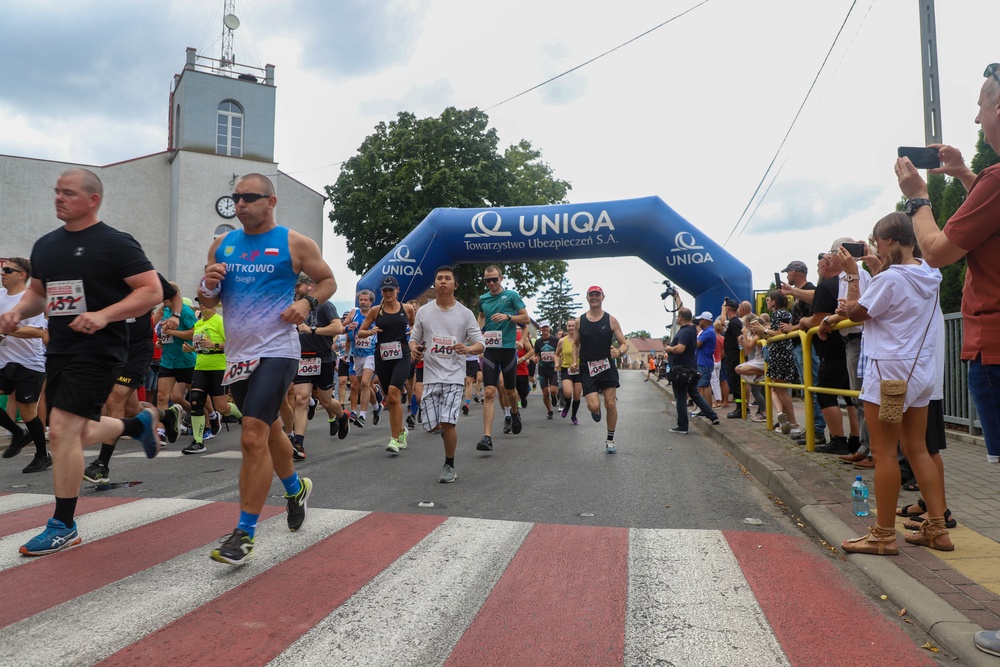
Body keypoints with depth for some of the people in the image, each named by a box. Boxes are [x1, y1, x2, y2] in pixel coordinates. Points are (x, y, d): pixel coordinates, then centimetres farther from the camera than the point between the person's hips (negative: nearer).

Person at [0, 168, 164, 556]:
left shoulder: (115, 244, -10)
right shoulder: (45, 245, 12)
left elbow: (152, 291, -15)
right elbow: (37, 291, 23)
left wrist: (104, 315, -26)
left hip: (97, 351, -8)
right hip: (59, 350, 8)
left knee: (62, 430, -12)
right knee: (73, 434, 16)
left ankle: (64, 527, 2)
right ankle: (140, 423, 42)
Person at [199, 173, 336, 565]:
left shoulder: (294, 244, -3)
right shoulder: (222, 246, 11)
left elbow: (328, 280, 6)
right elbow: (208, 303, 15)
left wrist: (307, 303, -13)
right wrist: (209, 287, -7)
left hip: (276, 352, -6)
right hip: (237, 355, 6)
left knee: (253, 437, -13)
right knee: (268, 430, 20)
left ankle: (245, 534, -3)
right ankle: (296, 488, 46)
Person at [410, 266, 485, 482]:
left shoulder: (465, 313, 1)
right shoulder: (423, 311, 7)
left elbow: (481, 343, 1)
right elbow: (414, 339, 14)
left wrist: (468, 349, -21)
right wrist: (414, 349, -9)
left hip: (454, 376, -2)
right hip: (431, 375, 2)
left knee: (448, 422, -13)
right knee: (430, 425, -1)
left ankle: (449, 466, 9)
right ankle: (446, 429, 36)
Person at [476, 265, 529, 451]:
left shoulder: (511, 296, -1)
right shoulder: (483, 299, 10)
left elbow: (526, 319, -1)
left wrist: (507, 317, -16)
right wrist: (479, 331, 11)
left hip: (508, 348, -2)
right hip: (489, 349, 2)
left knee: (510, 391, 13)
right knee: (489, 393, -9)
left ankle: (515, 413, 47)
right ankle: (487, 437, -12)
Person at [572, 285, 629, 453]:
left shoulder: (611, 320, 0)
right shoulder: (580, 321, 4)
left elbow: (624, 343, 2)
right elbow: (576, 343, 17)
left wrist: (618, 352, -20)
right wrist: (575, 361, 2)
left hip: (607, 367, 0)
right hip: (587, 368, 0)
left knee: (611, 404, -2)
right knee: (594, 406, -13)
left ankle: (610, 439, 17)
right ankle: (595, 410, 26)